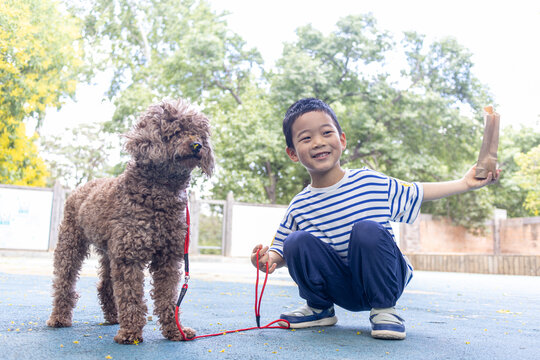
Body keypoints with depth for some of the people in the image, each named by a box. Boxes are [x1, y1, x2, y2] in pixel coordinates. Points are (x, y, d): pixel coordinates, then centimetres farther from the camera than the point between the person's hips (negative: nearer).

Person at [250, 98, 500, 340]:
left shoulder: (372, 182, -7)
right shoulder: (299, 207, -6)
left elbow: (415, 193, 8)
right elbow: (280, 248, 3)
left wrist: (465, 183, 4)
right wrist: (270, 258, -21)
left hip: (382, 282, -1)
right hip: (342, 290, 2)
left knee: (368, 229, -31)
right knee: (298, 241, -22)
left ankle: (383, 309, -10)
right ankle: (319, 308, 3)